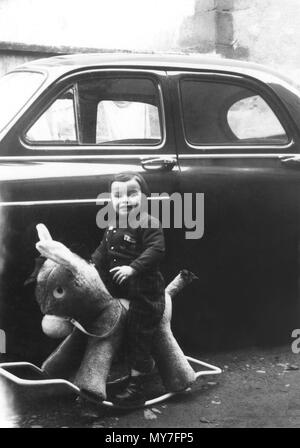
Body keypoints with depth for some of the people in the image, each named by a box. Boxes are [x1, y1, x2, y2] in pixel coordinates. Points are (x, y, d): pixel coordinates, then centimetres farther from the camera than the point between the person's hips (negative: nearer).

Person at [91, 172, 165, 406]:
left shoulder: (149, 224, -16)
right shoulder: (113, 226, 9)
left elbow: (155, 250, -27)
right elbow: (103, 252, 16)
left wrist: (133, 267, -36)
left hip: (145, 292, -8)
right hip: (119, 291, 8)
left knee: (138, 335, -2)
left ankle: (136, 387, 8)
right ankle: (146, 364, 42)